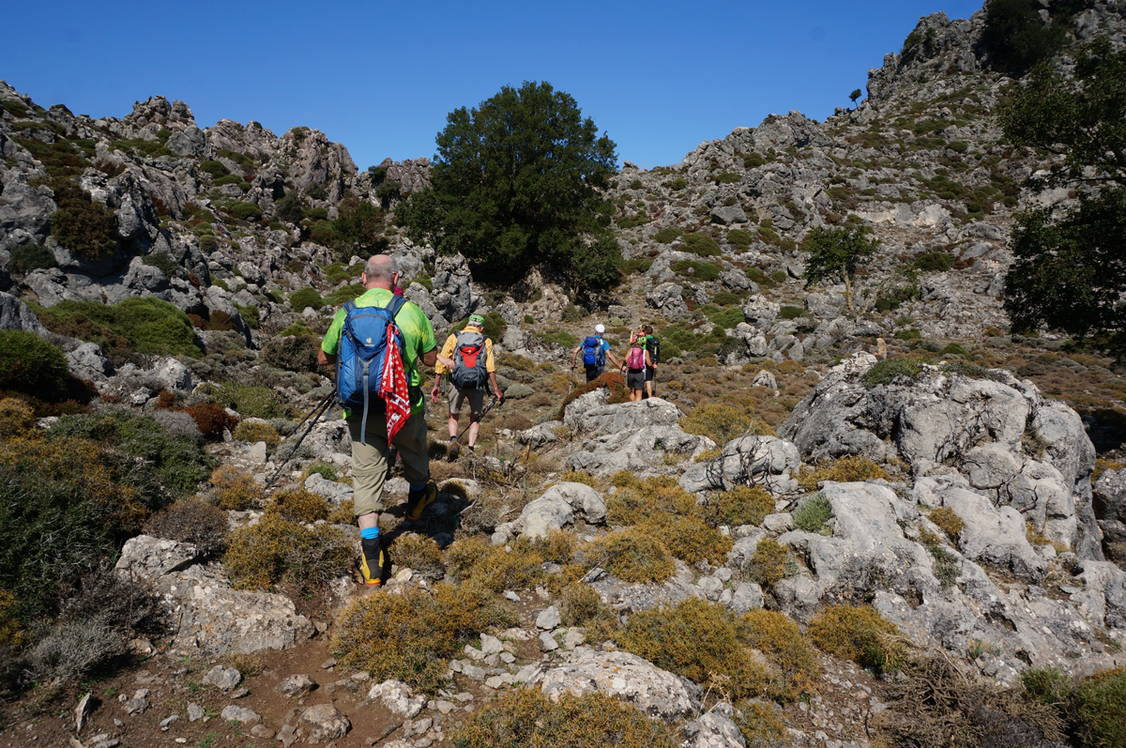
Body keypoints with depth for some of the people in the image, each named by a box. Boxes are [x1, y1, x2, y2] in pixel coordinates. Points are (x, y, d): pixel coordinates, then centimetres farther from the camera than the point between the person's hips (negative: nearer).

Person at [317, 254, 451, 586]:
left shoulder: (346, 313, -2)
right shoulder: (410, 311, -7)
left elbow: (323, 359, 9)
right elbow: (431, 359, 2)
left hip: (360, 410, 1)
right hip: (405, 406, -1)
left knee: (366, 474, 6)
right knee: (414, 454, 28)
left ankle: (371, 559, 3)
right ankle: (418, 497, 55)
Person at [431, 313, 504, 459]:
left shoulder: (454, 337, 10)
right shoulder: (486, 341, 8)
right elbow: (491, 368, -5)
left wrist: (437, 385, 5)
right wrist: (496, 389, -5)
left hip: (457, 383, 0)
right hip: (478, 384, 0)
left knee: (453, 416, 18)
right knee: (475, 417, 19)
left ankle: (453, 439, -6)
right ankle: (471, 447, 7)